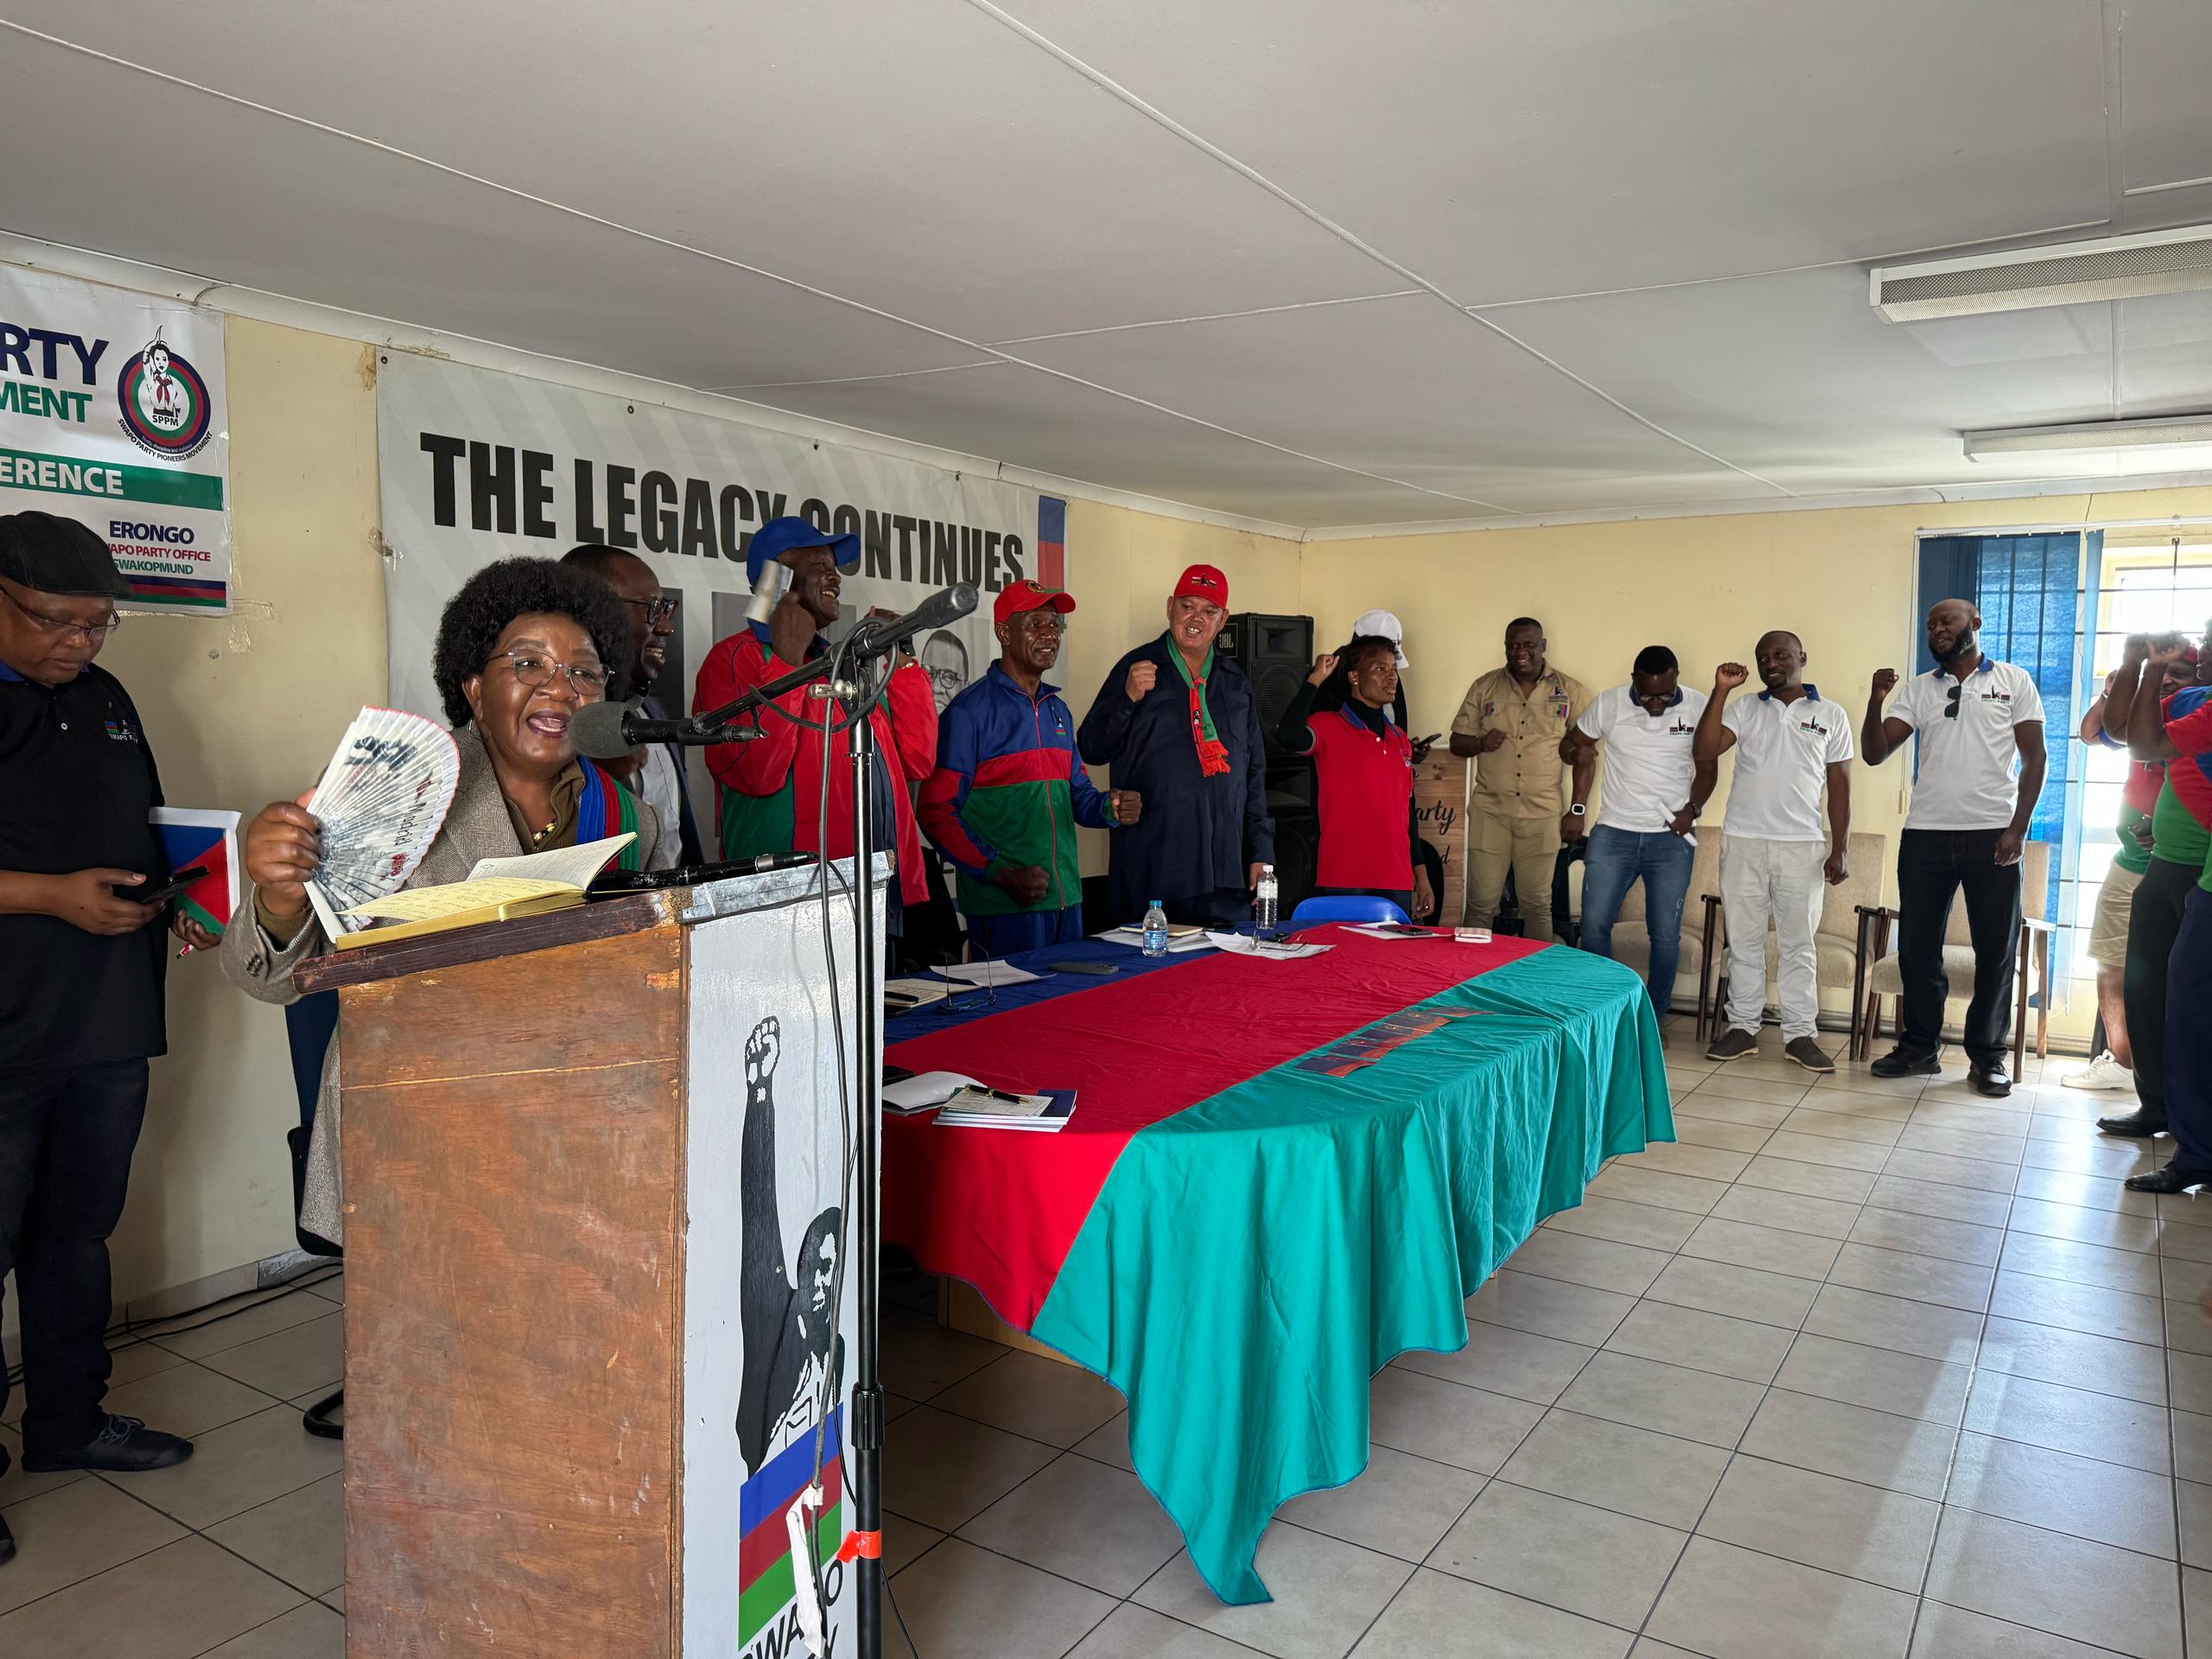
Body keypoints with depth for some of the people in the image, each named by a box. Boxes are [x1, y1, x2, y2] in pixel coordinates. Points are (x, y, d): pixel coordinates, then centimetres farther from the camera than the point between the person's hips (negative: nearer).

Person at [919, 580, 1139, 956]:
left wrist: (1111, 808, -2)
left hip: (1066, 897, 7)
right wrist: (1002, 874, -20)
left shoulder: (1058, 710, 15)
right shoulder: (970, 711, -9)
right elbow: (938, 810, -13)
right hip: (1003, 906, -7)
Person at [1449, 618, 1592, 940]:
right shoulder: (1484, 687, 7)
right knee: (1481, 903, 2)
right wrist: (1481, 743, -13)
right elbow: (1457, 742, 10)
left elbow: (1584, 755, 5)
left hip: (1542, 815, -1)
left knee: (1537, 905, 6)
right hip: (1489, 811, 1)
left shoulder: (1571, 693, 4)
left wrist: (1577, 810, 0)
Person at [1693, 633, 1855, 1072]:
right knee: (1743, 940, 7)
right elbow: (1704, 750, -8)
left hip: (1802, 846, -1)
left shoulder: (1831, 716, 6)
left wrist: (1840, 848, 0)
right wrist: (1721, 690, -12)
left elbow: (1839, 785, 5)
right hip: (1742, 842, 1)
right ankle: (1742, 1027, 15)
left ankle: (1799, 1033, 12)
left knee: (1798, 943, 4)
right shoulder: (1743, 709, 7)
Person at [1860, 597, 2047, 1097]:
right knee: (1917, 945, 5)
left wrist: (2017, 827, -8)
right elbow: (1874, 753, 4)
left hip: (1992, 835, -2)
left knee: (1996, 950, 3)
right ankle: (1920, 1047, 16)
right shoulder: (1919, 688, 11)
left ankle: (1987, 1056, 13)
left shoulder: (2014, 681, 5)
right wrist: (1876, 700, -12)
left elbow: (2034, 758, 1)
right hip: (1925, 835, 2)